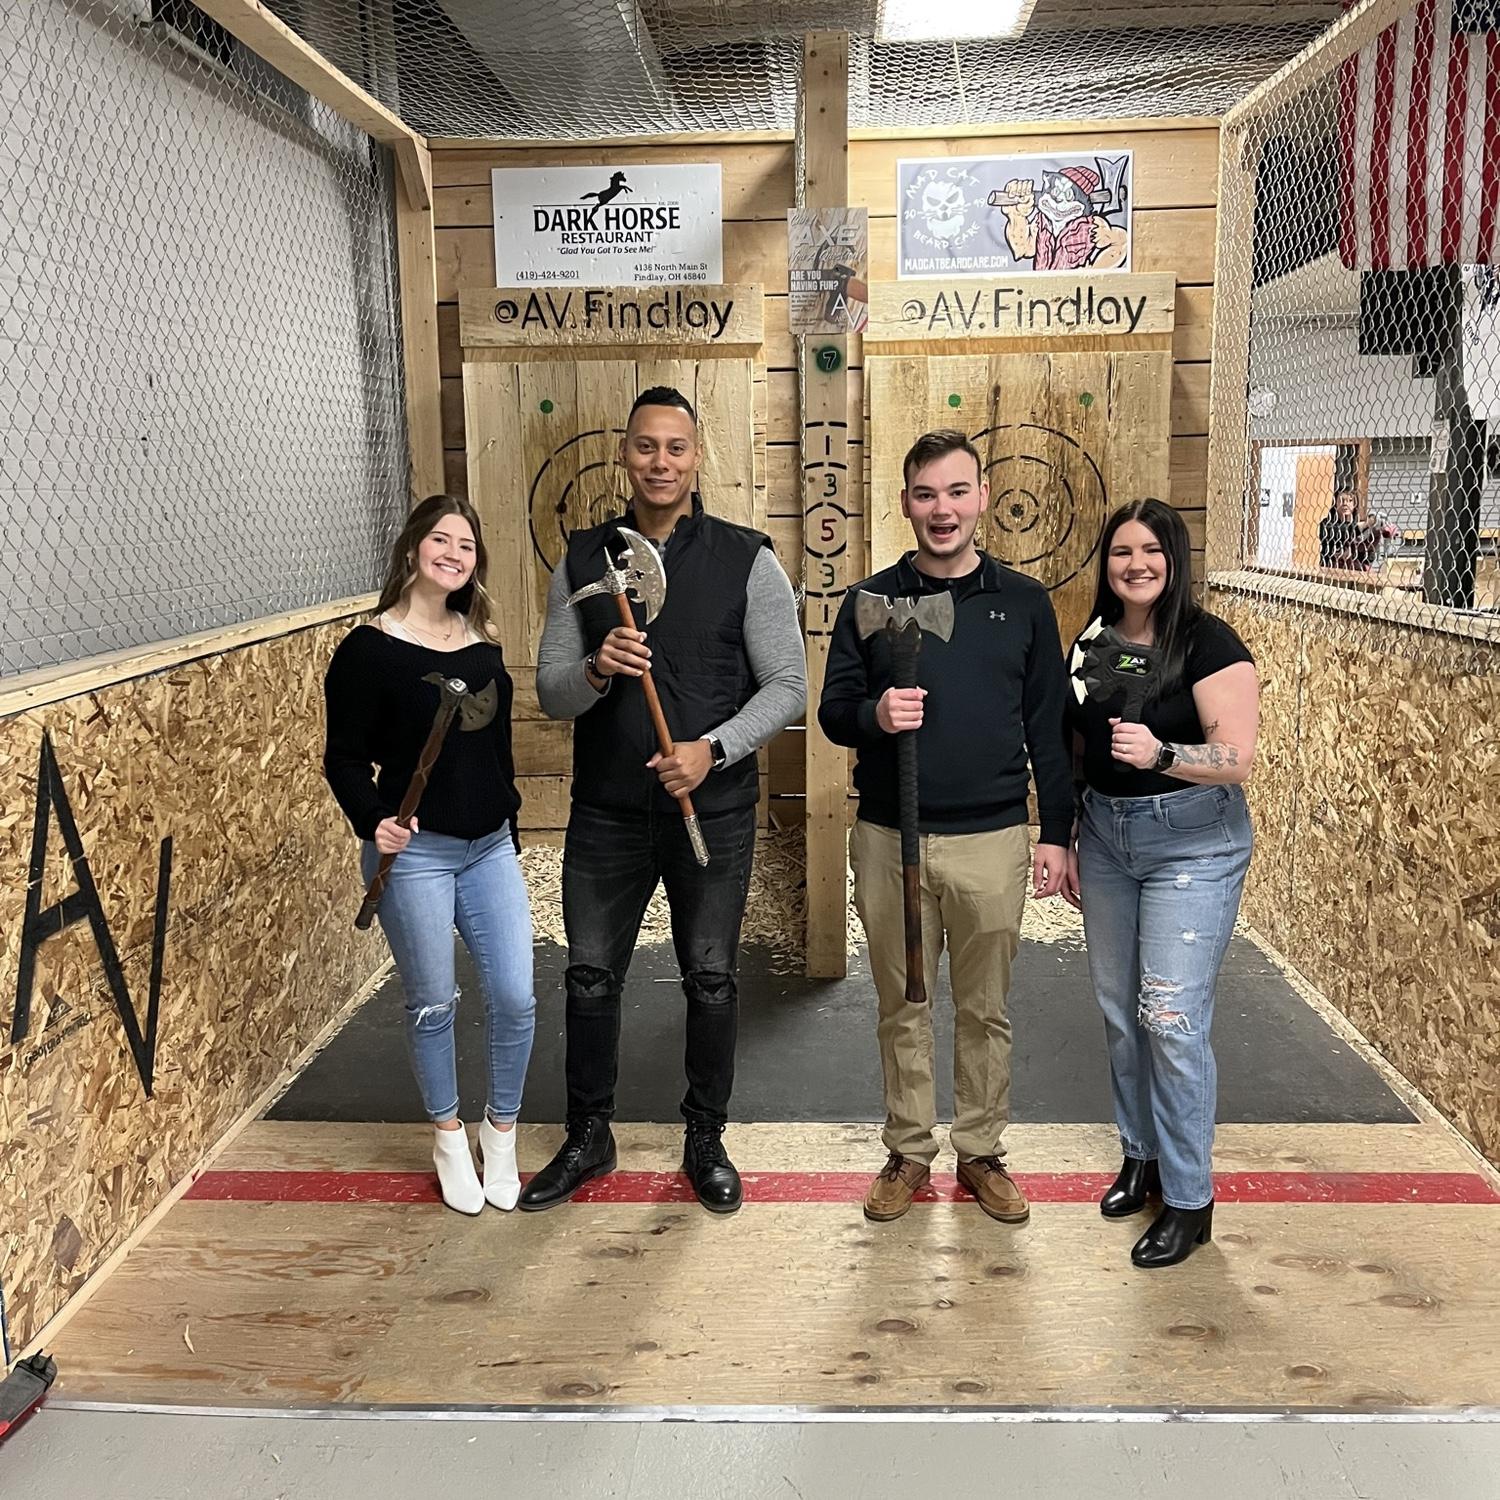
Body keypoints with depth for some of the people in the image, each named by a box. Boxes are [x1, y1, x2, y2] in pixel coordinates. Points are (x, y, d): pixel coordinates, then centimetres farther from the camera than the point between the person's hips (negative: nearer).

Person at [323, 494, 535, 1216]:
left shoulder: (482, 642, 8)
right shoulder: (370, 649, -8)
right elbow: (344, 756, -8)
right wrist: (372, 820, -25)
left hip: (490, 847, 5)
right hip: (412, 852, -5)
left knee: (515, 999, 2)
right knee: (432, 1003, 7)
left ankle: (500, 1133, 25)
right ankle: (448, 1137, 30)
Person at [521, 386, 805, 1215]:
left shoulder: (746, 559, -5)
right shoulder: (582, 560, 2)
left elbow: (787, 684, -5)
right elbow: (551, 694, 1)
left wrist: (713, 749, -19)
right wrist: (597, 670, -21)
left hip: (713, 809, -2)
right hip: (605, 811, 2)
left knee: (711, 980, 9)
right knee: (590, 976, 11)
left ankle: (706, 1139, 30)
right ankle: (588, 1137, 31)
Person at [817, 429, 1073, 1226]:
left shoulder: (1023, 601, 3)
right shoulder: (869, 600, 2)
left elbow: (1048, 727, 4)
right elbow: (832, 711, 3)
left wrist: (1055, 832, 1)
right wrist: (874, 714, -20)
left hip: (992, 841, 0)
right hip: (890, 839, 0)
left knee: (985, 1009, 12)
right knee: (902, 1006, 12)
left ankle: (982, 1152, 28)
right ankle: (908, 1151, 28)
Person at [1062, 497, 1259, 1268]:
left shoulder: (1207, 642, -12)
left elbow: (1237, 759, -18)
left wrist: (1161, 753, -35)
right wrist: (1066, 841, 15)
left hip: (1192, 843, -6)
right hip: (1105, 836, 6)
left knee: (1172, 1017, -7)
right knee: (1119, 1010, 13)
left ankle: (1189, 1200, 8)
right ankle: (1141, 1154, 32)